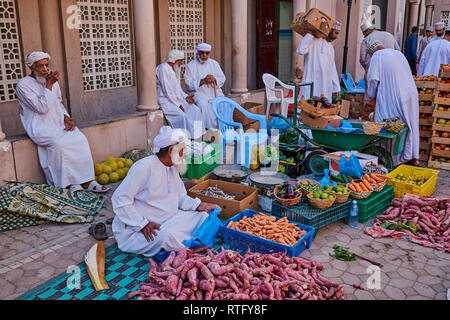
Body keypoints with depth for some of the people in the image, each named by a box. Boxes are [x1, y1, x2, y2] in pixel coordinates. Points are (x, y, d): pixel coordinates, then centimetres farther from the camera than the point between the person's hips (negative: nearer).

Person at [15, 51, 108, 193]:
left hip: (59, 123, 6)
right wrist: (49, 85, -17)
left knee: (81, 139, -21)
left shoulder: (52, 82, 15)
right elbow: (42, 108, -16)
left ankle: (86, 181, -21)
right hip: (41, 128, -6)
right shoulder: (23, 85, -6)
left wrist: (66, 118, 2)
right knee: (58, 144, -33)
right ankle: (69, 183, -22)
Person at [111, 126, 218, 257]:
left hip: (168, 221, 9)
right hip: (135, 230, -8)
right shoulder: (144, 166, -20)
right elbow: (120, 198, -22)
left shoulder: (172, 168, 9)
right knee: (164, 235, -37)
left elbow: (181, 198, 17)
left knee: (203, 216, -2)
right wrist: (142, 225, -28)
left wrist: (198, 205, -3)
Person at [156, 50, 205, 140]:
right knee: (182, 115, -31)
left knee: (195, 110, -8)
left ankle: (193, 138, -9)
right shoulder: (163, 69, -15)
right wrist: (178, 105, -18)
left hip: (177, 99, 9)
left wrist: (185, 97, 2)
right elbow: (167, 91, -20)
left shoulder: (175, 69, 15)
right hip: (165, 100, -9)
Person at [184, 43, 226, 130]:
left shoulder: (214, 63, 16)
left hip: (215, 91, 3)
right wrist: (203, 81, -17)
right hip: (199, 92, -3)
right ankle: (211, 129, -28)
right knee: (204, 104, -34)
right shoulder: (190, 66, 5)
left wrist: (214, 79, -12)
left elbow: (223, 79, 11)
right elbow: (189, 84, -5)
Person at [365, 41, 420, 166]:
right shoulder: (399, 53, 19)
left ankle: (393, 159, -1)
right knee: (411, 124, 13)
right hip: (410, 94, 7)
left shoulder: (377, 56, 0)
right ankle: (414, 157, 19)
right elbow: (408, 74, 23)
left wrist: (372, 95, 6)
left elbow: (373, 77, -10)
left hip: (391, 96, -7)